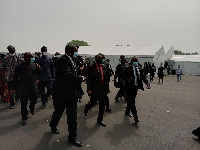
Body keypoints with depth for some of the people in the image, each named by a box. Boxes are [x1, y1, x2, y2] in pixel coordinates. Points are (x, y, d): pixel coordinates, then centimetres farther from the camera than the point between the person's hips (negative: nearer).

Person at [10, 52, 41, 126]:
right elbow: (15, 78, -1)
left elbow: (38, 73, 15)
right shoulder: (19, 66, -5)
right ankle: (24, 118, 18)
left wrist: (38, 69, -7)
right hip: (23, 89, -3)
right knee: (23, 104, 2)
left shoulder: (34, 65, 4)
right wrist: (13, 88, -1)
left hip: (33, 88, 3)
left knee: (34, 100, 17)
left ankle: (31, 109, 51)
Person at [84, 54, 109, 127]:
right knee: (93, 102, 3)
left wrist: (107, 88, 10)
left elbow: (105, 77, 13)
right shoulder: (91, 67, -8)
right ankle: (86, 108, 38)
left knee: (102, 104, 8)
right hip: (95, 88, -5)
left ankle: (100, 119, 23)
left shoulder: (103, 66, 10)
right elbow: (88, 79, -12)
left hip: (103, 88, 5)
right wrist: (89, 89, -18)